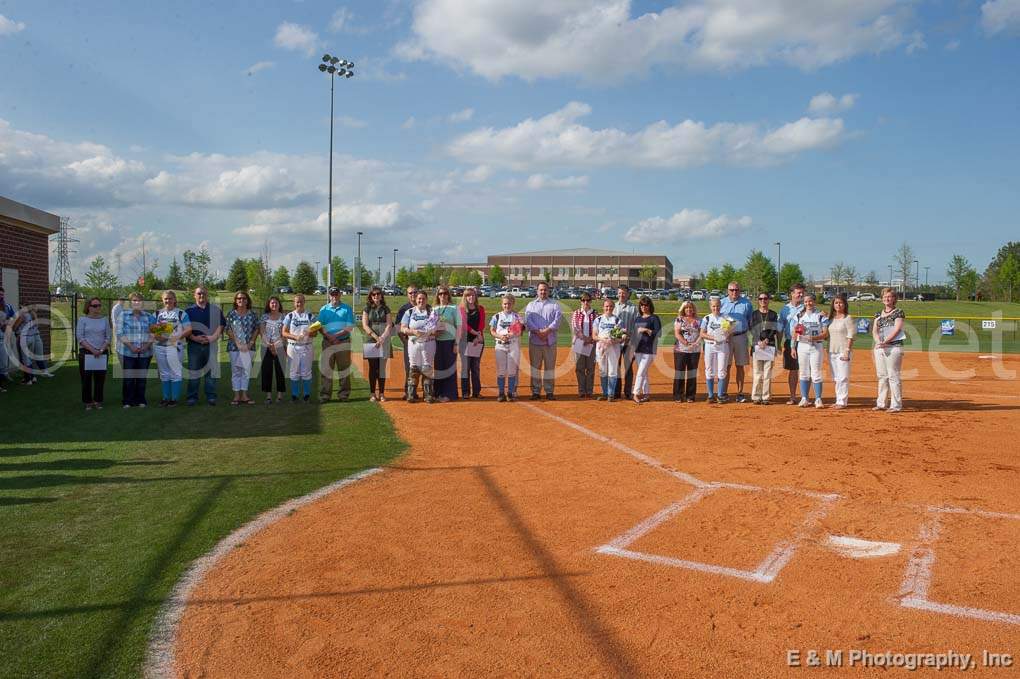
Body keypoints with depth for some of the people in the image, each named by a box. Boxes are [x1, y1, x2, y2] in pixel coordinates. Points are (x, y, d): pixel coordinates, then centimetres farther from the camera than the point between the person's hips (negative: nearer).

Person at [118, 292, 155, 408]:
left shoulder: (148, 316, 11)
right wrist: (130, 346, -14)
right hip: (128, 352, -2)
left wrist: (147, 345, -9)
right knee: (128, 378, -1)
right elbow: (120, 334, -1)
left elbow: (153, 333, 8)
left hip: (145, 352, 2)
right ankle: (128, 401, 8)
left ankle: (140, 400, 14)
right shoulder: (124, 315, 5)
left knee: (142, 377, 5)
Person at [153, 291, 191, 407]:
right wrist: (155, 335, -9)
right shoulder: (157, 313, 15)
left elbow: (188, 329, -5)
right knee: (164, 373, 10)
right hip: (159, 347, 4)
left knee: (176, 373, -3)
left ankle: (174, 398, 2)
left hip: (175, 346, -4)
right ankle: (166, 397, 17)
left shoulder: (181, 313, 2)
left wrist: (177, 337, -17)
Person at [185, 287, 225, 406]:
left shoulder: (216, 309, 10)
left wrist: (213, 337, -9)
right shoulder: (189, 310, 9)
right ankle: (192, 397, 9)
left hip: (211, 345, 0)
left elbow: (221, 325, 6)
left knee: (211, 371, 1)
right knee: (193, 371, 2)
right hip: (194, 344, 0)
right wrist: (194, 338, -11)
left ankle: (211, 396, 7)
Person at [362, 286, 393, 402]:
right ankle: (373, 394, 4)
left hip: (384, 341, 1)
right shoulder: (367, 308, 6)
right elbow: (365, 325, -3)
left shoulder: (385, 309, 9)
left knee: (382, 368, 2)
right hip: (371, 341, -1)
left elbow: (389, 325, 1)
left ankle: (382, 393, 7)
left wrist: (382, 338, -13)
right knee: (372, 368, 0)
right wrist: (376, 337, -12)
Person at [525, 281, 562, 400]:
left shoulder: (554, 305, 11)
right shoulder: (531, 305, 12)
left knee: (550, 366, 1)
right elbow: (528, 320, -2)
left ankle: (549, 392, 7)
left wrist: (547, 330, -19)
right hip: (534, 340, 0)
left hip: (550, 340, 0)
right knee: (535, 366, 1)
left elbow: (557, 320, -3)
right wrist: (538, 332, -16)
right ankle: (536, 392, 6)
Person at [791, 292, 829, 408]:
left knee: (816, 374, -4)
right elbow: (795, 332, 10)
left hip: (816, 346, -3)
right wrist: (793, 347, 5)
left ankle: (818, 399, 3)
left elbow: (825, 333, -6)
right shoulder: (800, 315, 8)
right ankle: (804, 398, 12)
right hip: (802, 346, 3)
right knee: (804, 373, 7)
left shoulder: (821, 315, -2)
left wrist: (813, 338, -22)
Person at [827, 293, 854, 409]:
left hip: (843, 351, -7)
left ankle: (842, 401, -4)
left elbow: (850, 336, -10)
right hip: (832, 351, 7)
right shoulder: (831, 318, 14)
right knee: (835, 378, 10)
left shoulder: (848, 318, -5)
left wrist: (847, 351, -15)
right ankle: (839, 400, 17)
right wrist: (828, 351, 7)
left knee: (842, 377, -7)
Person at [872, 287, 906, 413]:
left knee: (893, 376, -7)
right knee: (881, 376, 10)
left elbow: (896, 330, -12)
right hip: (879, 347, 6)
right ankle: (881, 403, 16)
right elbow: (874, 330, 7)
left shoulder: (898, 312, -1)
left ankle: (896, 405, -4)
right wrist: (878, 341, -12)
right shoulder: (879, 314, 16)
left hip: (894, 347, -6)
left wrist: (885, 341, -22)